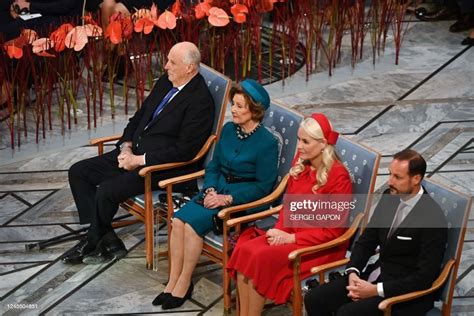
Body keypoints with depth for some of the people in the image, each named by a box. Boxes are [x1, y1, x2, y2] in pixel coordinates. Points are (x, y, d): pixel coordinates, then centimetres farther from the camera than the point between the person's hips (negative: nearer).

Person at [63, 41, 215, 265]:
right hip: (134, 154, 10)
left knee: (106, 190, -25)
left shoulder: (201, 101, -17)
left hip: (163, 165, -9)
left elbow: (183, 151, -21)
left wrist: (139, 160, -18)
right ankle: (107, 239, -1)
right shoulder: (165, 82, 9)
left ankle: (93, 243, 2)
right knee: (78, 172, 1)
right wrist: (126, 146, 0)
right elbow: (138, 117, 19)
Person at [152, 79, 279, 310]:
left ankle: (184, 284, -11)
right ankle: (173, 282, -12)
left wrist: (227, 198, -19)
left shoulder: (267, 142, -13)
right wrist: (210, 190, -6)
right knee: (178, 220, -18)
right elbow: (214, 165, 14)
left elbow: (263, 186, -13)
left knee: (193, 223, -25)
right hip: (218, 189, 7)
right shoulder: (228, 129, 7)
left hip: (243, 198, -7)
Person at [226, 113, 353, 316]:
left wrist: (292, 238, -17)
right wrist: (280, 230, -4)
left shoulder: (338, 176, -16)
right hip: (290, 233, 7)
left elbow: (333, 230, -15)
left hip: (321, 245, -7)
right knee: (244, 249, -18)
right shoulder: (300, 163, 6)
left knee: (263, 259, -26)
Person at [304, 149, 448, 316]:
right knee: (314, 299, -6)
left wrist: (376, 290, -21)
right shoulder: (389, 197, 2)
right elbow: (366, 240, 11)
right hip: (378, 273, 8)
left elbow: (425, 276, -20)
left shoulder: (433, 219, -20)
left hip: (407, 291, -7)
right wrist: (353, 273, -8)